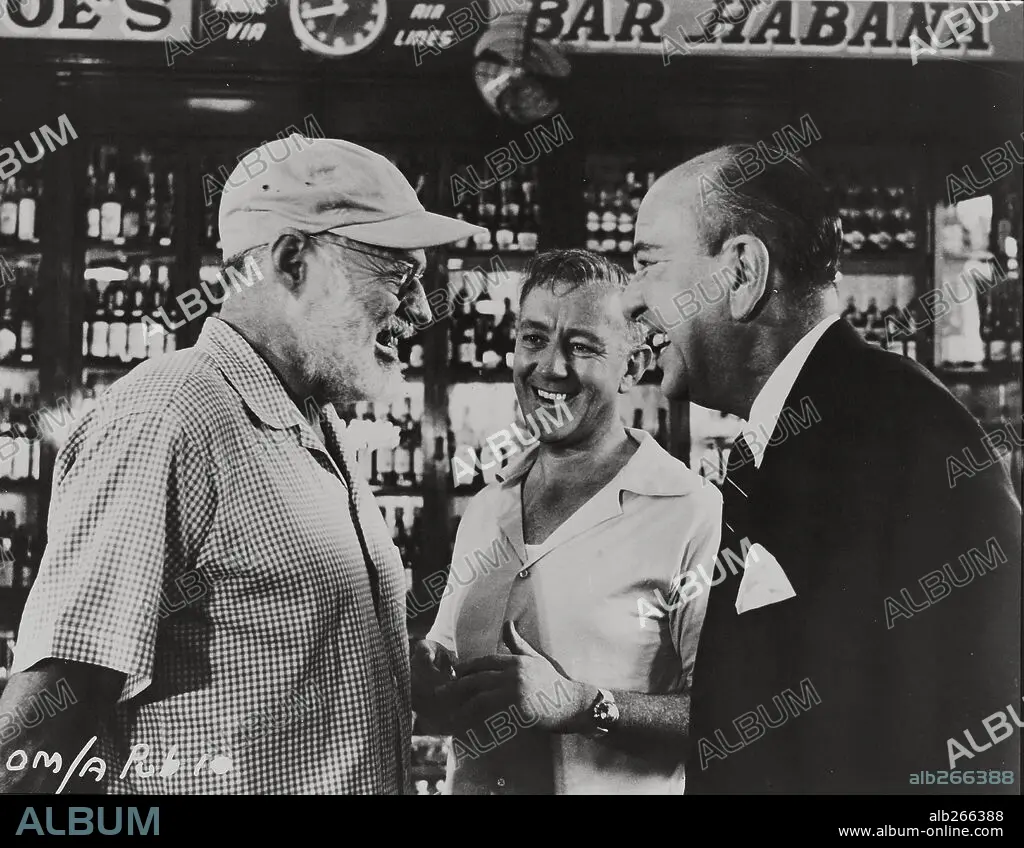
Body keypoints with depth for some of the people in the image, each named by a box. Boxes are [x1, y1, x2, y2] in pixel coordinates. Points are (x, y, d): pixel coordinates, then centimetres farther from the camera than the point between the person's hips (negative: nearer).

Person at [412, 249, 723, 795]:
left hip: (621, 787, -5)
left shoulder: (693, 515, -17)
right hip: (471, 783, 5)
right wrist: (425, 683, -10)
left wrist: (583, 703, -29)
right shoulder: (483, 511, 2)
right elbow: (444, 660, 10)